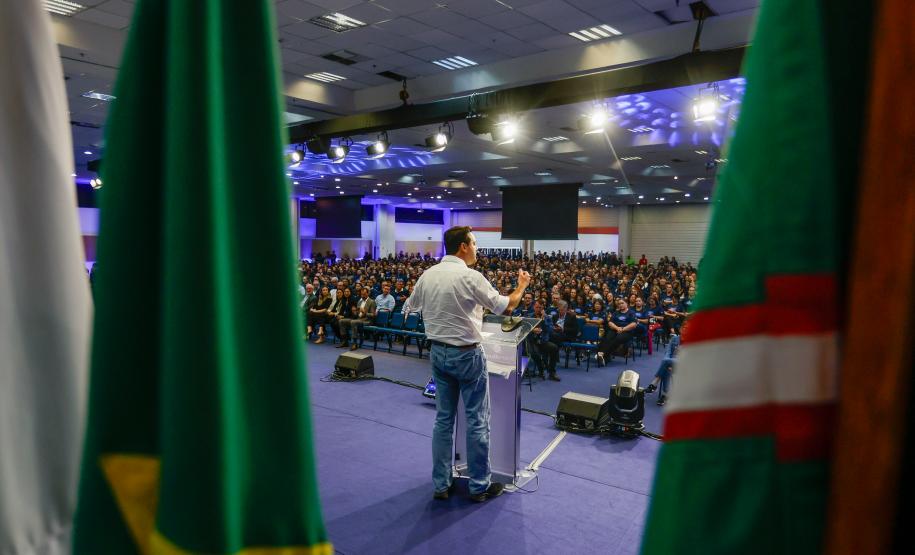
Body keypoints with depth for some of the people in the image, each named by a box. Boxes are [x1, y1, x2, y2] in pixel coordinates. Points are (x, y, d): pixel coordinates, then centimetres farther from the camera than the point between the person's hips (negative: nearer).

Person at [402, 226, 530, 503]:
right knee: (477, 421, 7)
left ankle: (441, 485, 22)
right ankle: (479, 485, 18)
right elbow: (505, 307, -9)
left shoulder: (428, 275, 2)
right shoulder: (470, 276, -17)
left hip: (438, 352, 6)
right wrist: (522, 285, 8)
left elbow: (409, 307, 17)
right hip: (466, 354, -6)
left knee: (444, 419, 14)